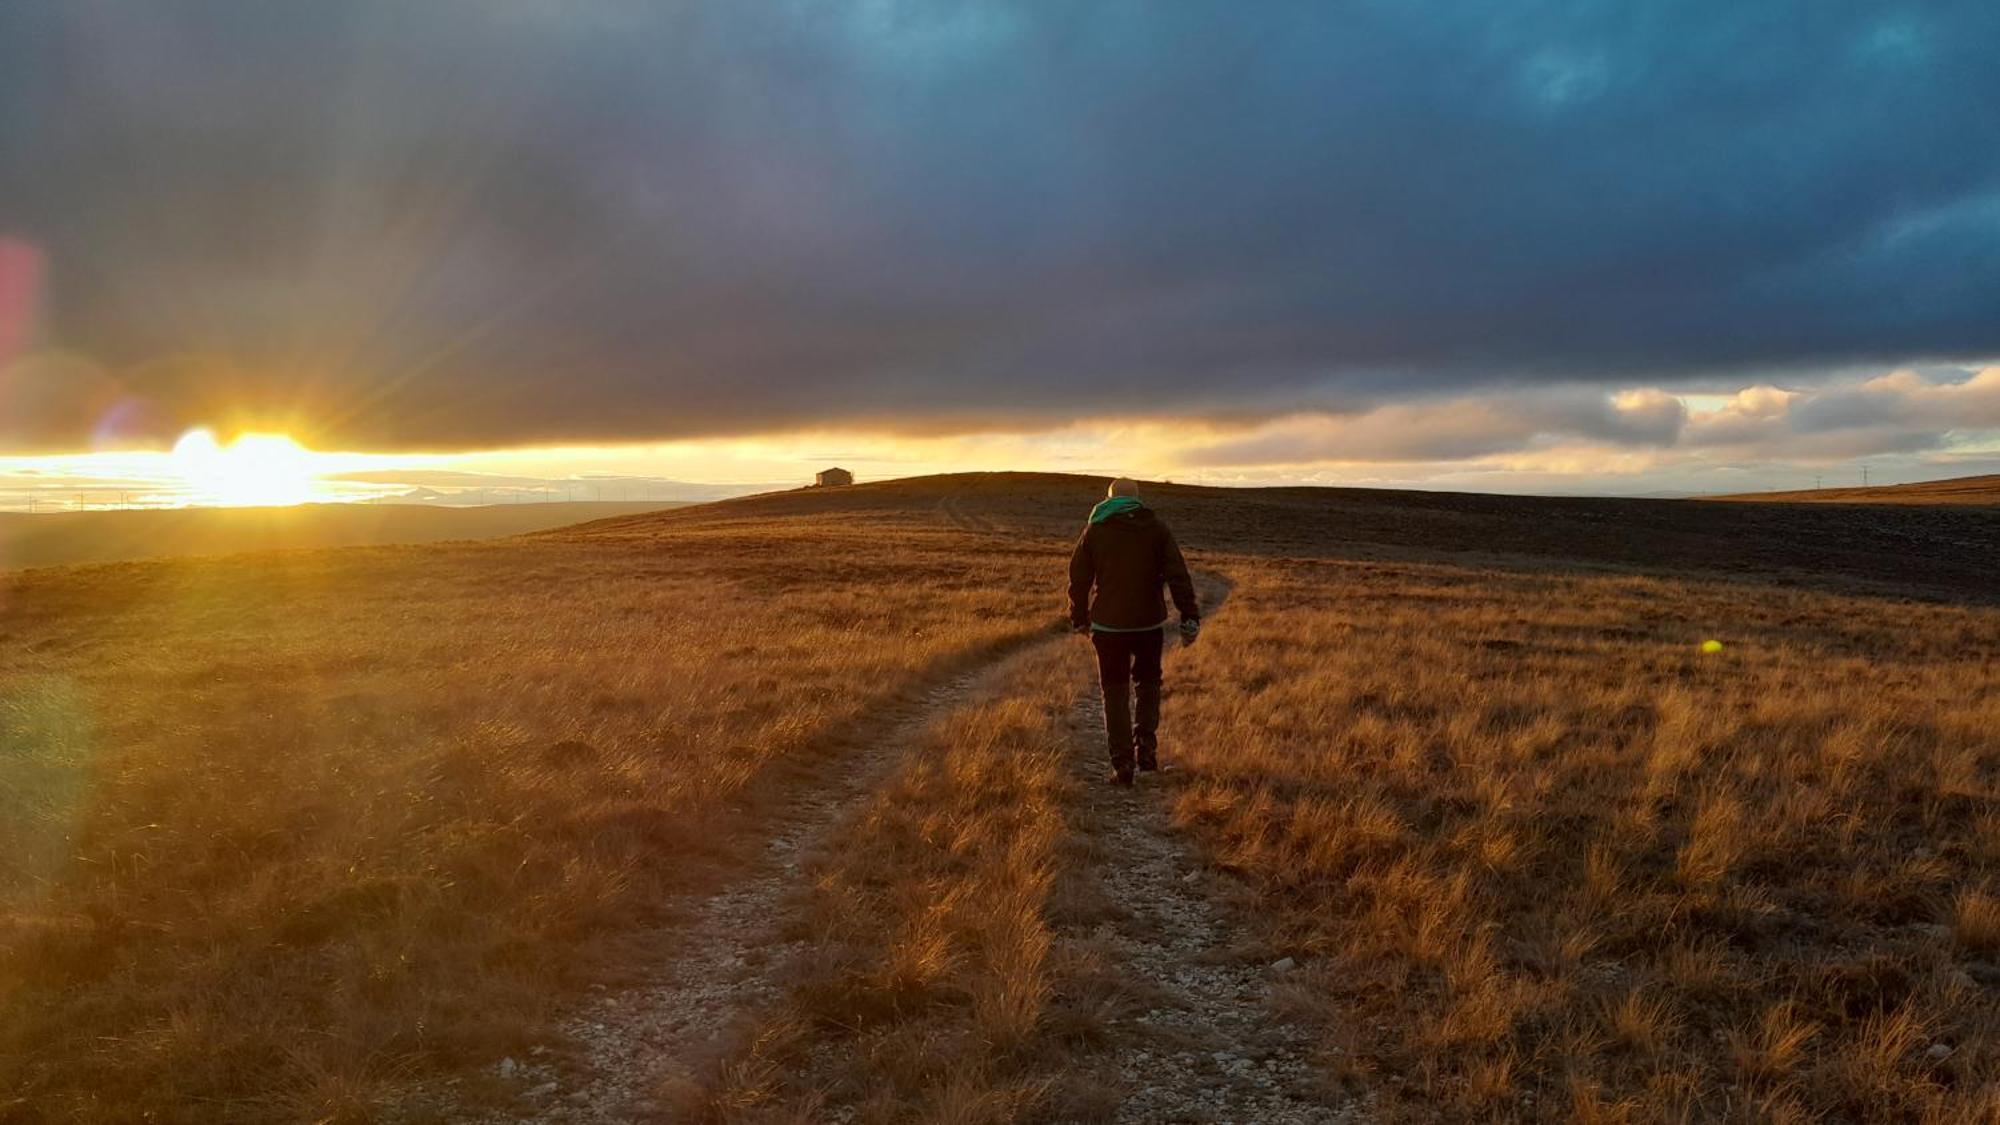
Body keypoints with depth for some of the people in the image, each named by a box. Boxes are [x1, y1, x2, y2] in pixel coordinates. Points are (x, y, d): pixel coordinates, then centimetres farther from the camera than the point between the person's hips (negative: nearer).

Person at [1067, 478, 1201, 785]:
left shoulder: (1094, 530, 2)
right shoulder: (1157, 529, 2)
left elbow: (1078, 578, 5)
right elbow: (1178, 575, -7)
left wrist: (1080, 619, 17)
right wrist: (1190, 617, -8)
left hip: (1108, 625, -1)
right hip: (1149, 623, 1)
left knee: (1116, 693, 7)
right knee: (1148, 683, 21)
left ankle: (1122, 764, 2)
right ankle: (1146, 747, 10)